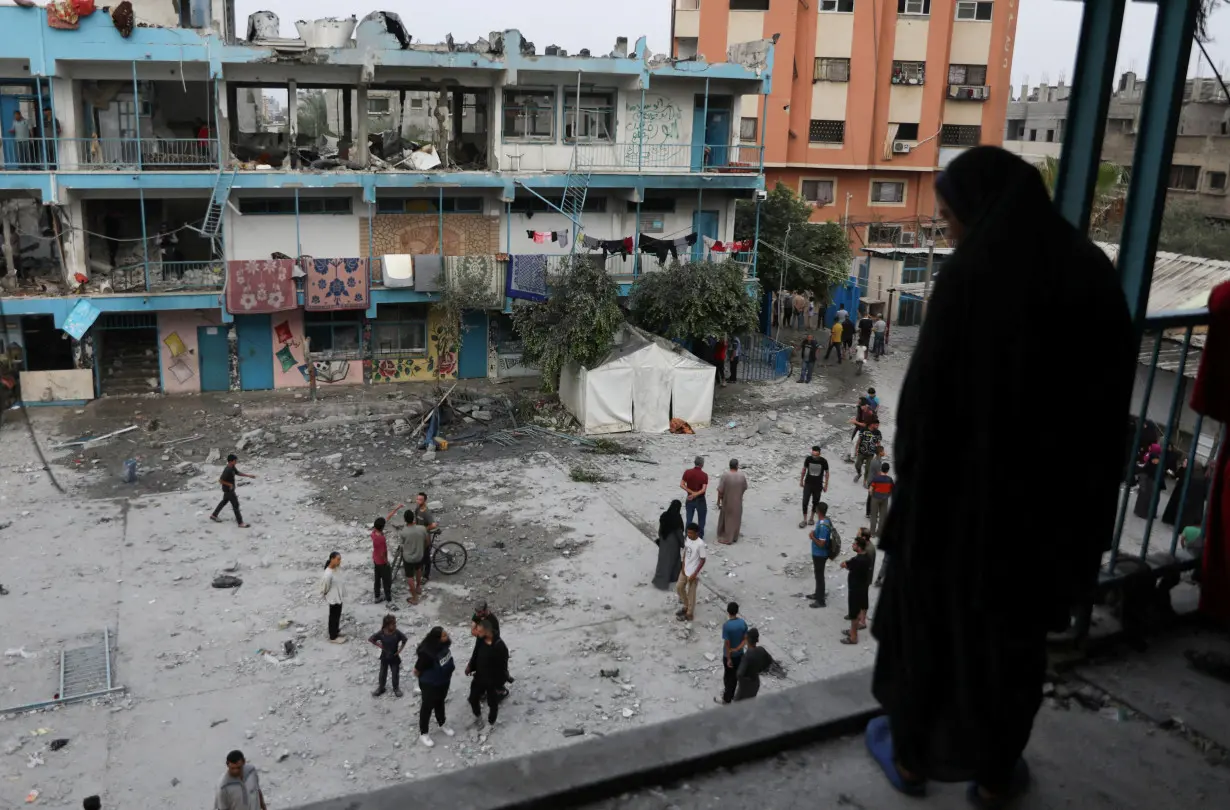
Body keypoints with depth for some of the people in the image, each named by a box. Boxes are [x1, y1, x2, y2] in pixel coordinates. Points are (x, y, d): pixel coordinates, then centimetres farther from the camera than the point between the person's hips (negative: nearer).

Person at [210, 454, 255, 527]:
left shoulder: (232, 467, 0)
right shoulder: (227, 470, -30)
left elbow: (238, 473, 14)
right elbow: (220, 480, -29)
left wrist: (249, 476, 8)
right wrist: (229, 484, -21)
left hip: (230, 489, 10)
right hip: (228, 490, -10)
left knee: (224, 502, 25)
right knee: (235, 505, -4)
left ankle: (214, 515, 41)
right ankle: (240, 523, 2)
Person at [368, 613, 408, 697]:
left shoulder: (397, 633, -22)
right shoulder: (381, 633, -21)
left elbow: (405, 639, -6)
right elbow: (371, 639, -7)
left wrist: (400, 649, -8)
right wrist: (379, 645, -10)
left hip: (394, 657, 0)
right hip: (384, 657, 1)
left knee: (395, 673, 12)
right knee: (382, 673, 16)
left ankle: (396, 688, 32)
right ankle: (381, 688, 35)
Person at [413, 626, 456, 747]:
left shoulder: (444, 645, -19)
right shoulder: (427, 653, -39)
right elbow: (416, 671, -23)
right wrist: (425, 678, -4)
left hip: (444, 681, 6)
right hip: (430, 684, -6)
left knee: (440, 703, 29)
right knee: (428, 707, 15)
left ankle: (441, 724, 53)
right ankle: (423, 734, 36)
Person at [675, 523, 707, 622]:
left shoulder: (700, 544, -25)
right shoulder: (688, 539, -4)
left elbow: (703, 560, -19)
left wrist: (695, 574, -18)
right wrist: (683, 566, 2)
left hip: (693, 572, -7)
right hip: (685, 570, 7)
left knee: (691, 594, 7)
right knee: (679, 588, 18)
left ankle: (689, 614, 24)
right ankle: (686, 606, 39)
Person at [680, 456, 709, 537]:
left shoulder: (687, 472, -7)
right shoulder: (704, 475, -15)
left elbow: (681, 485, -10)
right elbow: (703, 489, -22)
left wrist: (692, 492, -12)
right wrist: (695, 494, -18)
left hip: (689, 500, 3)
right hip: (700, 500, -3)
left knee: (689, 519, 13)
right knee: (701, 521, 13)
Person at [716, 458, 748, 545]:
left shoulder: (725, 475, -20)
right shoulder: (742, 475, -12)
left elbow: (720, 490, -17)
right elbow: (744, 488, 1)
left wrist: (718, 501, -4)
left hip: (727, 502, -2)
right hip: (738, 502, 2)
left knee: (725, 519, 14)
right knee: (735, 519, 17)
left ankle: (726, 538, 21)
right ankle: (734, 537, 29)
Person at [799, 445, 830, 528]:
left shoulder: (823, 461, -15)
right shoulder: (808, 459, -12)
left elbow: (826, 473, -2)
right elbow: (804, 469, 4)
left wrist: (826, 485, 0)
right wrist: (801, 480, 9)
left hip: (818, 485, 0)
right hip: (808, 484, 0)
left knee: (815, 502, 12)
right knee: (805, 502, -5)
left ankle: (812, 517, 32)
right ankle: (804, 520, 6)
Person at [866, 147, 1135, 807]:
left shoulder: (970, 276, -18)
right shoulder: (1095, 272, -3)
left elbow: (926, 391, -17)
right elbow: (1113, 395, 2)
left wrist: (911, 475, -1)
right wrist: (1085, 495, 11)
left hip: (961, 486, -4)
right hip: (1053, 493, 4)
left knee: (927, 620, 17)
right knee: (1014, 633, 20)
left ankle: (910, 756, 35)